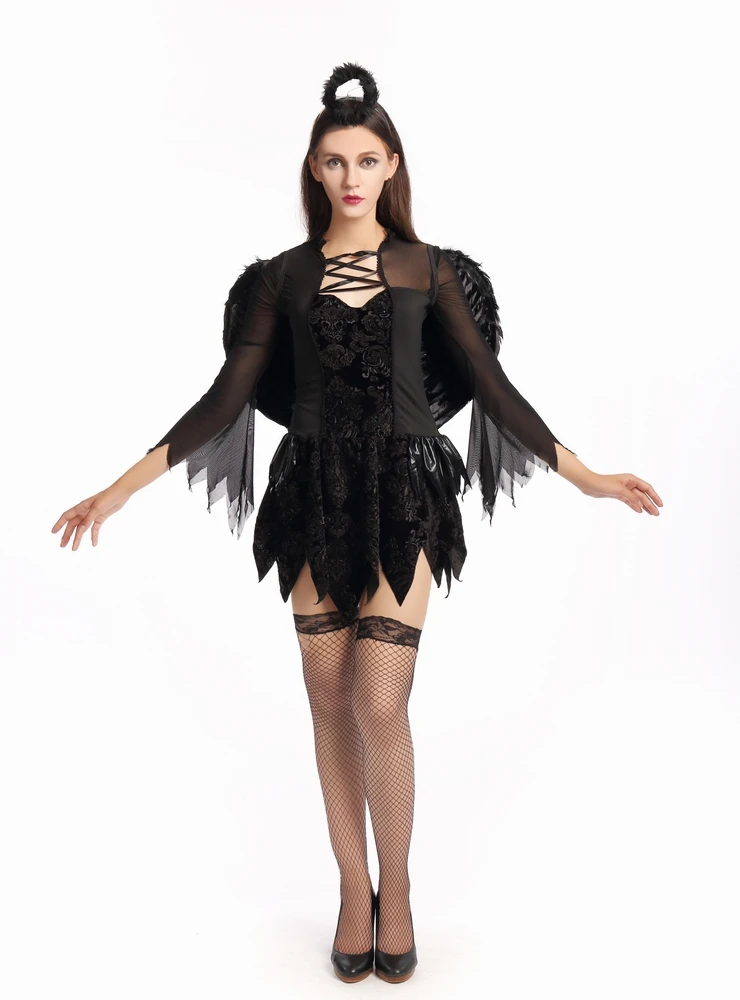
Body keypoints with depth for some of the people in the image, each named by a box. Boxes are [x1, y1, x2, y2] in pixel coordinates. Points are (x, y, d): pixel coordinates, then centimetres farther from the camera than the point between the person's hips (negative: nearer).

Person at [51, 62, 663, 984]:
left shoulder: (430, 271, 4)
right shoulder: (283, 276, 6)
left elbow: (492, 389, 4)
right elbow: (228, 400, 1)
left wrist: (584, 475, -1)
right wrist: (125, 486, -6)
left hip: (402, 498, -1)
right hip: (315, 500, 2)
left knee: (381, 705, -8)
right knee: (330, 700, 6)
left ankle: (395, 888, 17)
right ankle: (353, 889, 24)